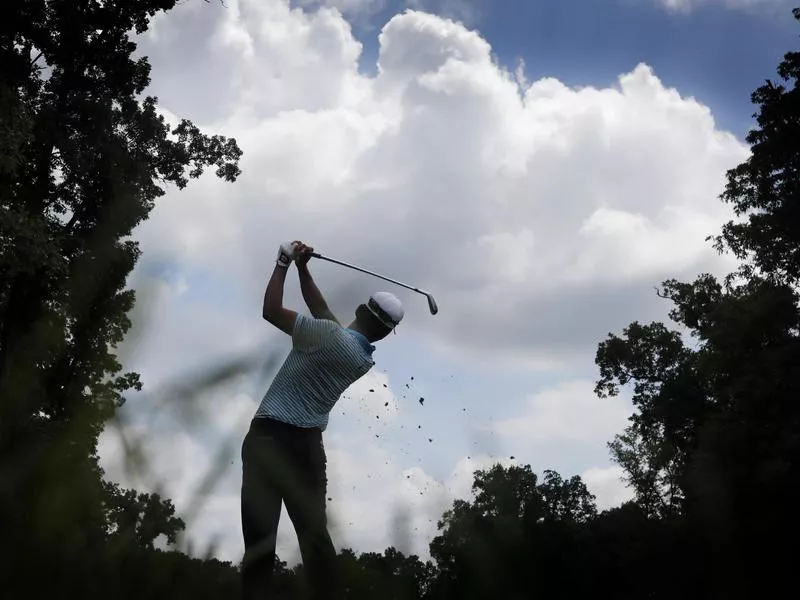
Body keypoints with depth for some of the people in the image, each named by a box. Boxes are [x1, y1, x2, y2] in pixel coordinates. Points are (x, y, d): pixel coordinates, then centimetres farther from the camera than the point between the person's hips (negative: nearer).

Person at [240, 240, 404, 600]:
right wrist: (303, 268, 18)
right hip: (307, 444, 5)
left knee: (259, 535, -3)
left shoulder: (332, 337, -11)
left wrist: (284, 263, 3)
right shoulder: (364, 359, 8)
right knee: (314, 534, 8)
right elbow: (323, 314, 19)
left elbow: (271, 311, -9)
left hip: (267, 436, -5)